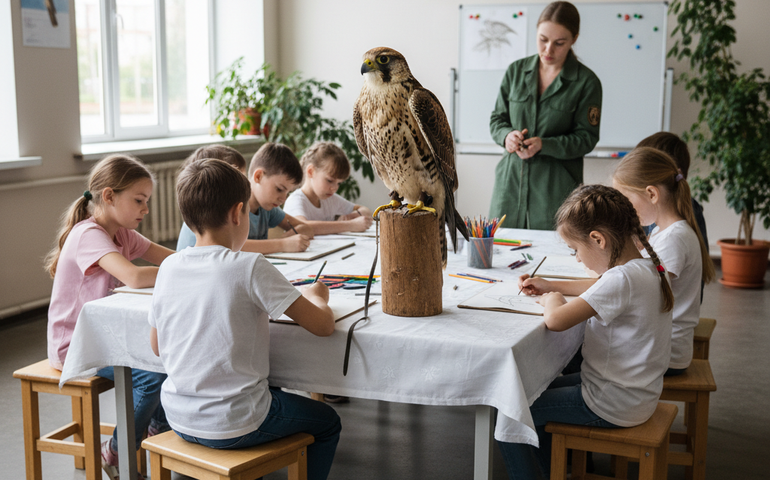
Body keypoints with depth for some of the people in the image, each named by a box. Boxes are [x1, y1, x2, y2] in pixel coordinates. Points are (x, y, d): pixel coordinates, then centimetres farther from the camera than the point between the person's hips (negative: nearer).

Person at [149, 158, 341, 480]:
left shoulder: (169, 267, -3)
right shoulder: (250, 267, -19)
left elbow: (156, 347, 9)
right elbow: (322, 326, -18)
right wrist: (316, 297, 5)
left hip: (179, 420, 6)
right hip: (231, 427, -6)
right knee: (327, 422, 20)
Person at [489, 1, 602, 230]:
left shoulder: (586, 82, -3)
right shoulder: (516, 71, 7)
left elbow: (586, 138, -3)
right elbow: (497, 119, 11)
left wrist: (544, 145, -19)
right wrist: (507, 135, -12)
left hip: (556, 188, -3)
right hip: (511, 179, 3)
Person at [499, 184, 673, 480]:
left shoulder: (622, 279, -28)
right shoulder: (645, 268, 2)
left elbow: (555, 321, -35)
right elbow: (602, 289, 24)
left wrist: (552, 301, -13)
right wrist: (551, 286, 17)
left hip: (611, 405, -10)